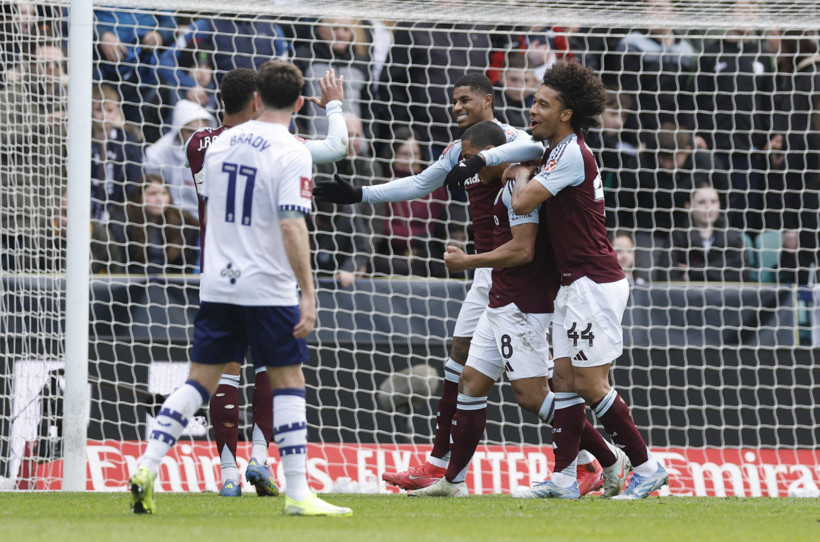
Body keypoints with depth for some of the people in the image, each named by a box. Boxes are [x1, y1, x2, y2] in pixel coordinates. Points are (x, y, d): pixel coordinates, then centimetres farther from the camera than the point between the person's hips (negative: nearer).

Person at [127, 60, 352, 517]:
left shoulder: (222, 143, 9)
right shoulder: (292, 154, -11)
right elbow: (292, 226, -18)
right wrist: (308, 294, -17)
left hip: (217, 285, 5)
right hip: (268, 287, -5)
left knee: (201, 380, 10)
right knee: (289, 381, 2)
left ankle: (147, 467, -1)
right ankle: (298, 493, -1)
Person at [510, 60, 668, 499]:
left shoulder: (571, 154, -17)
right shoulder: (560, 150, 13)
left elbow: (522, 202, -21)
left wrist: (522, 174, -2)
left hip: (594, 283, -10)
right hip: (574, 285, 10)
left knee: (590, 385, -7)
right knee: (564, 379, 5)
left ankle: (646, 467, 2)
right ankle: (563, 478, 4)